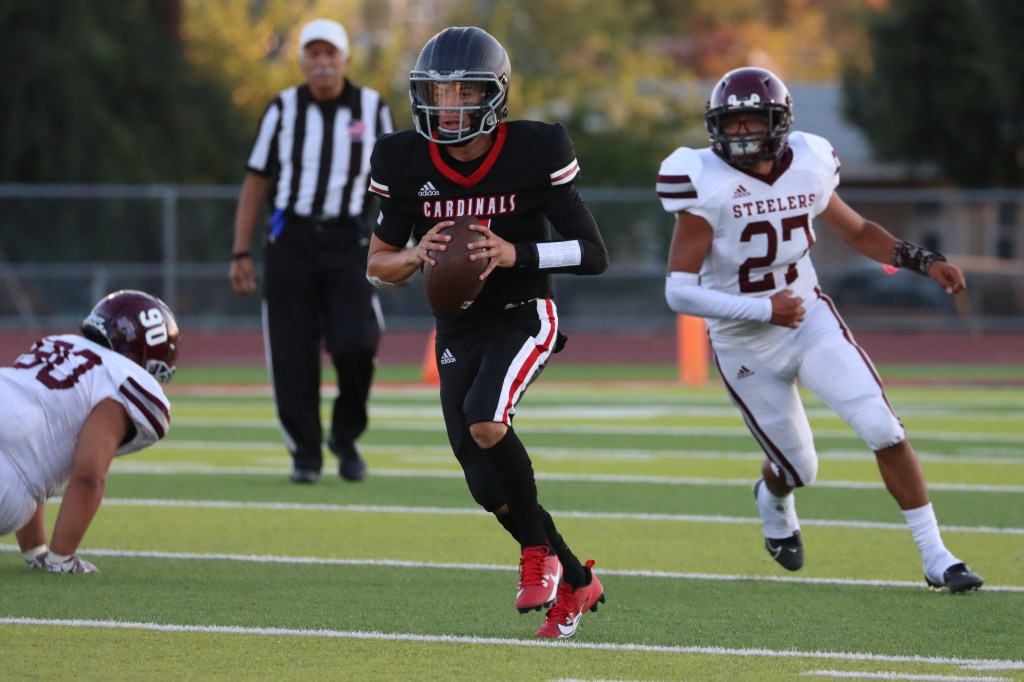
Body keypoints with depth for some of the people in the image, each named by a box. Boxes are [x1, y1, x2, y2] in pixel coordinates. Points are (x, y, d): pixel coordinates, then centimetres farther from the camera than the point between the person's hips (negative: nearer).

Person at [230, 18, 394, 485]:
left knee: (354, 344, -16)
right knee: (293, 355, -2)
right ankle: (305, 453, 10)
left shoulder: (371, 109, 5)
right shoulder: (283, 110, 5)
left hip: (348, 241, -1)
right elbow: (256, 183, 8)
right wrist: (241, 253, 3)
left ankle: (346, 434, 9)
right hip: (292, 240, 1)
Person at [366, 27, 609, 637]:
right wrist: (416, 254, -21)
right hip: (457, 330, 4)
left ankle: (538, 550, -8)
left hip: (524, 317, -4)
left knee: (485, 421, -31)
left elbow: (594, 255, -13)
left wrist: (515, 253, -28)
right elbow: (377, 264, 2)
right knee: (490, 488, 0)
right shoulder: (405, 163, -7)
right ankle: (576, 582, 22)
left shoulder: (533, 153, -15)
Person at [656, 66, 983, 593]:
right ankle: (773, 500, 50)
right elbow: (679, 291, -21)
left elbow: (857, 232, 12)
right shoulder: (707, 185, -20)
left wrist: (923, 261, -1)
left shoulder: (806, 168, -7)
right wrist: (762, 310, -26)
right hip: (746, 346, -2)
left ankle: (936, 558, -3)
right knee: (798, 468, 10)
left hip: (811, 321, 3)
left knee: (884, 431, -13)